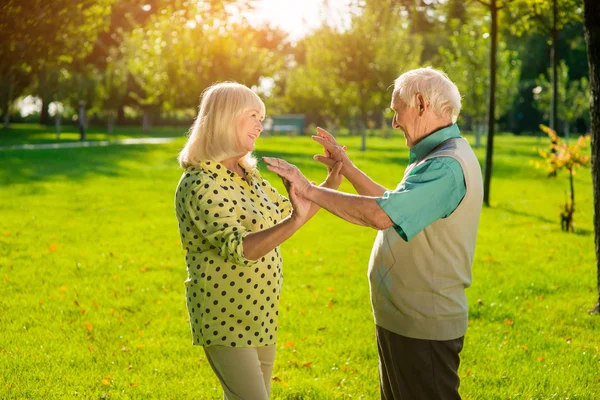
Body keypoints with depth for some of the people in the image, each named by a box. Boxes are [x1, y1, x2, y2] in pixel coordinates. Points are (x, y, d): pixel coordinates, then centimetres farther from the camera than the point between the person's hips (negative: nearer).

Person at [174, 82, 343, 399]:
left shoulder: (248, 176, 8)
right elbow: (239, 248, -31)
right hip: (225, 318, -9)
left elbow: (286, 213, 18)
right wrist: (295, 221, -45)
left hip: (260, 315, 9)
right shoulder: (198, 184, -20)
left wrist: (330, 184, 5)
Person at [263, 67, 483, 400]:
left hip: (422, 327, -10)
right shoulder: (438, 157, 12)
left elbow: (381, 214, -33)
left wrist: (310, 190, -25)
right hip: (405, 319, 10)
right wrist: (347, 168, 15)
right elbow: (394, 204, 19)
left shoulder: (447, 166, -23)